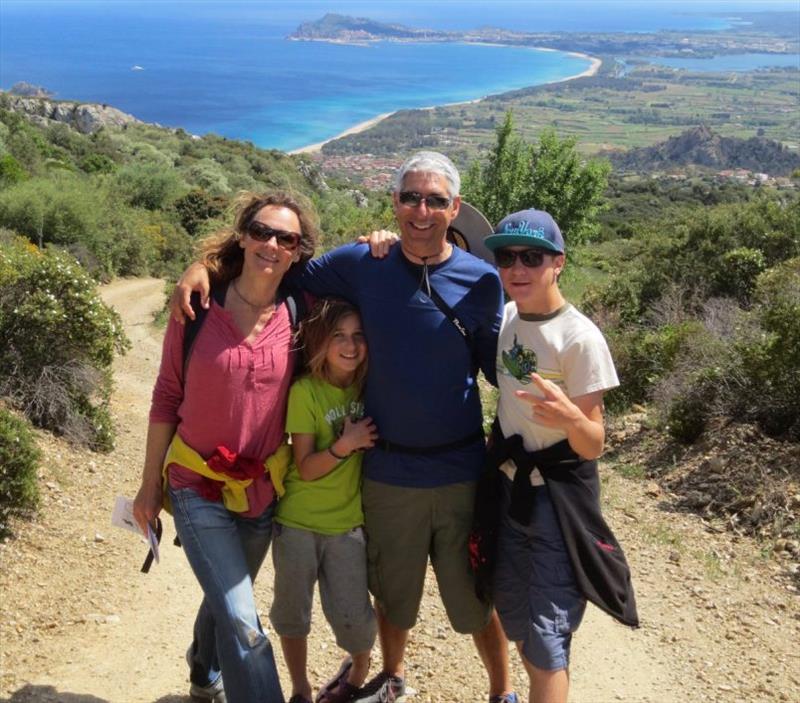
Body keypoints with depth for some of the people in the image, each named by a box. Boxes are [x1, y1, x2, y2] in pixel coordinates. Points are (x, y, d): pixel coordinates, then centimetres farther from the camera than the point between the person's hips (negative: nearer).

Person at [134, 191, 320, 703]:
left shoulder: (299, 315, -7)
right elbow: (167, 396, -3)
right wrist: (150, 484, 1)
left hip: (263, 490, 3)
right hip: (199, 489, -3)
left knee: (226, 600, 25)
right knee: (243, 624, -12)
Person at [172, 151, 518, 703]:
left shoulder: (482, 280, -7)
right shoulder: (360, 265, -3)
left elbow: (504, 368, 0)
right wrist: (203, 265, -5)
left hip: (461, 472, -1)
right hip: (387, 470, 2)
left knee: (476, 595, 12)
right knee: (393, 592, 21)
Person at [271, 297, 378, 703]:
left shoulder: (368, 387, -4)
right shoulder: (304, 392, -14)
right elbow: (305, 468, -14)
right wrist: (343, 445, -28)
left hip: (348, 522, 2)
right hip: (298, 521, -2)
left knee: (351, 615, 1)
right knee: (292, 610, 12)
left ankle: (360, 666, 33)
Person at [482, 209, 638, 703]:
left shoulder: (581, 338, -21)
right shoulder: (505, 317, -2)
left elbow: (594, 445, -21)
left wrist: (570, 417, -41)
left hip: (559, 494, -6)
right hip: (508, 483, 7)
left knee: (547, 631, -4)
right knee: (513, 614, 19)